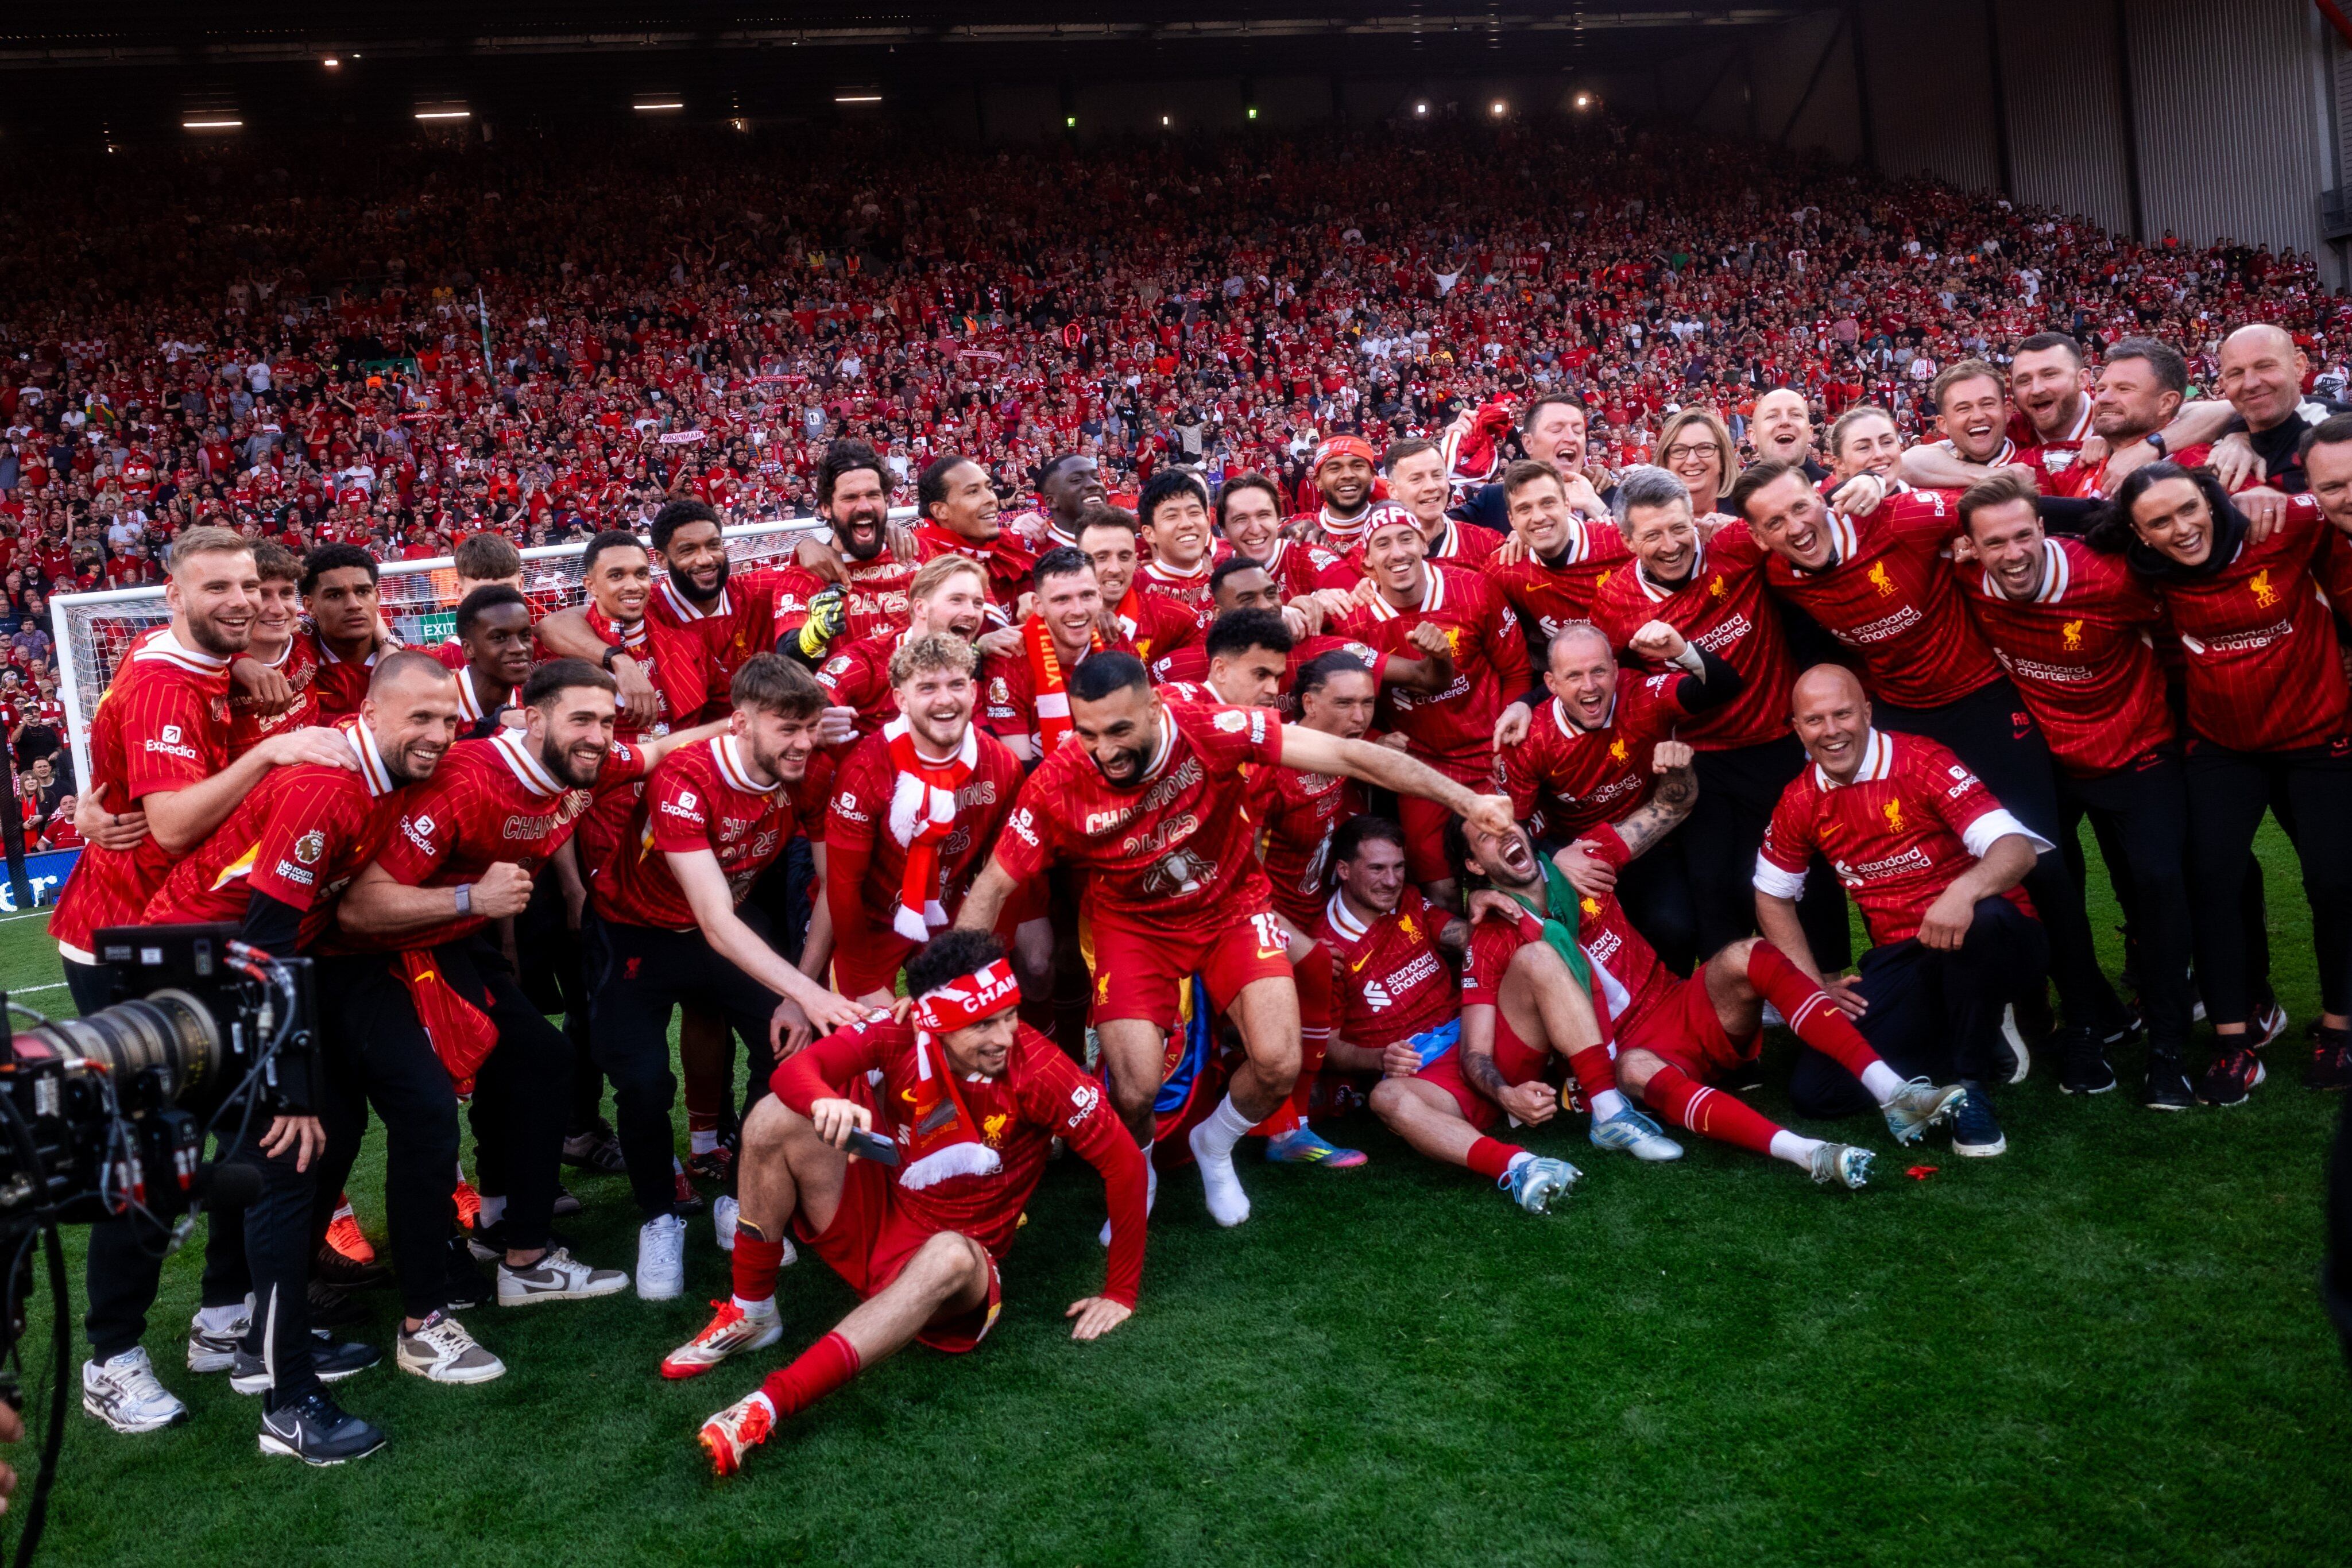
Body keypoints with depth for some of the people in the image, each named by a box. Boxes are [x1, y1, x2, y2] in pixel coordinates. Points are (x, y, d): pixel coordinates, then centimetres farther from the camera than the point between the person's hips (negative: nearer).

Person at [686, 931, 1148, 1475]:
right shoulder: (901, 1039, -15)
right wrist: (826, 1102, -47)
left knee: (951, 1257, -40)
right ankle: (750, 1314, -1)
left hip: (951, 1251, -3)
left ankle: (771, 1404, -44)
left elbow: (1124, 1162, -17)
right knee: (775, 1120, -16)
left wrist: (1120, 1294, -11)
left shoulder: (1037, 1069, -22)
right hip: (874, 1219, 3)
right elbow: (795, 1071, -21)